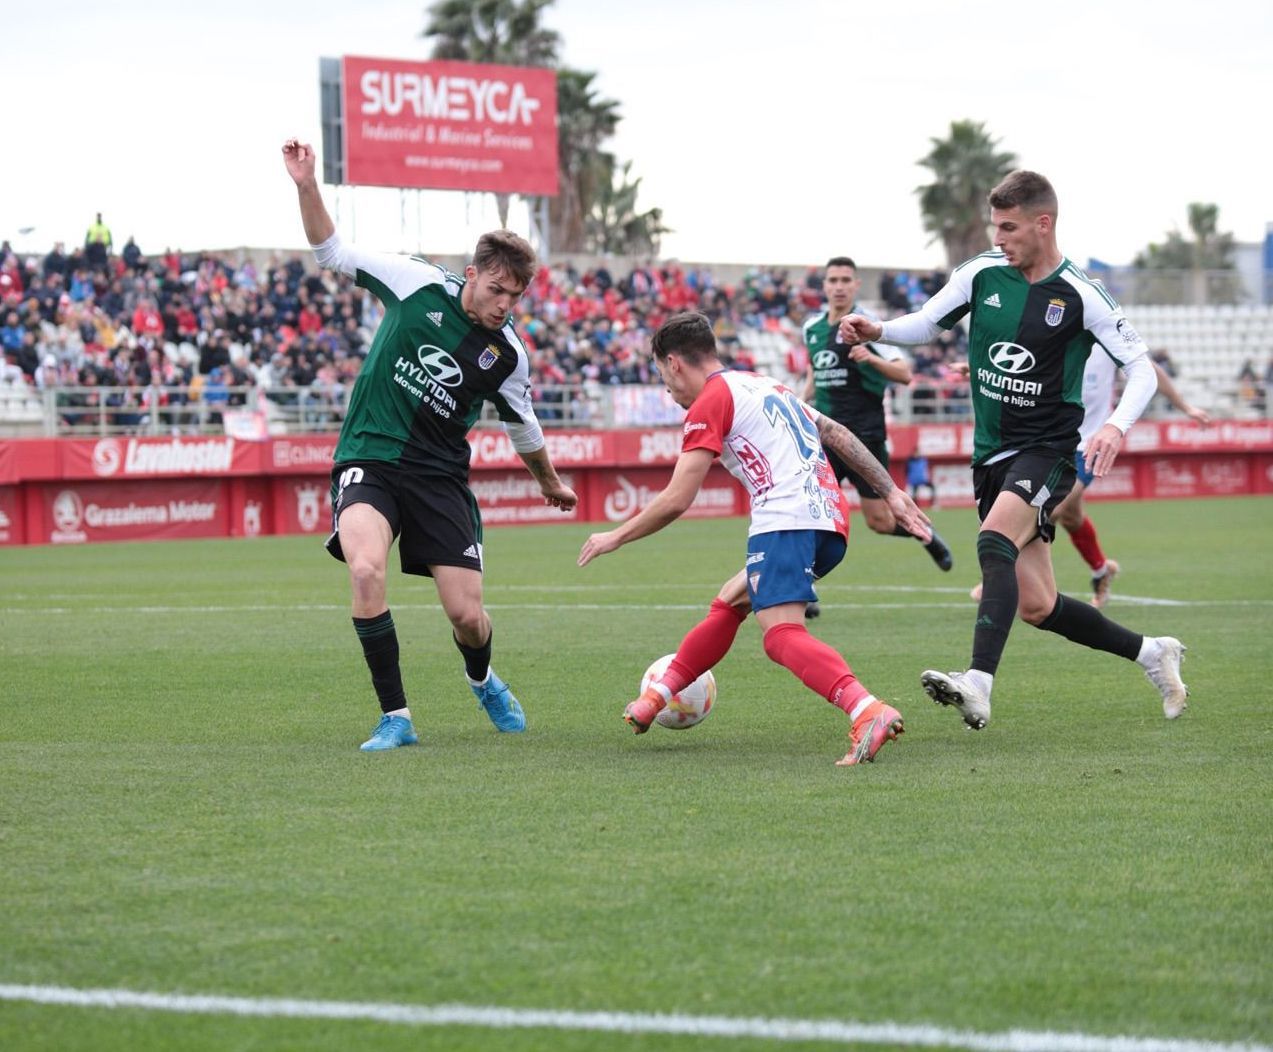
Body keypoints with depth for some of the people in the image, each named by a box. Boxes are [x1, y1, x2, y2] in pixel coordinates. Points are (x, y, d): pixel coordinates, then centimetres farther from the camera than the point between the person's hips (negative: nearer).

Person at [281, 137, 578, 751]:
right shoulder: (418, 285, -6)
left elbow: (521, 426, 18)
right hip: (368, 458, -2)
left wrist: (549, 483, 31)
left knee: (467, 615, -5)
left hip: (439, 473, 2)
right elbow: (332, 252, 2)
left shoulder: (507, 354, -1)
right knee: (366, 570, -30)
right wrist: (307, 187, -11)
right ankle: (395, 718, -18)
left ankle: (483, 680, 35)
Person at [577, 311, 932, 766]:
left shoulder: (710, 402, 0)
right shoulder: (765, 384, 26)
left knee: (782, 635, -22)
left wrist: (615, 537, 7)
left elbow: (676, 501, -6)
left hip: (786, 519, -9)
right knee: (730, 601, 25)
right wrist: (891, 493, 23)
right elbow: (838, 435, 23)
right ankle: (658, 697, 33)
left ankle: (868, 712, -44)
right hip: (831, 523, 9)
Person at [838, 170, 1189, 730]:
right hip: (991, 453, 6)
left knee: (994, 543, -33)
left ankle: (978, 685, -44)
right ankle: (1150, 652, 29)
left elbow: (1141, 368, -7)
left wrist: (1117, 425, -25)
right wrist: (876, 331, -9)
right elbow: (926, 324, 12)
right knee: (1036, 606, 7)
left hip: (1045, 450, -6)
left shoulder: (1079, 297, -10)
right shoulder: (982, 274, 2)